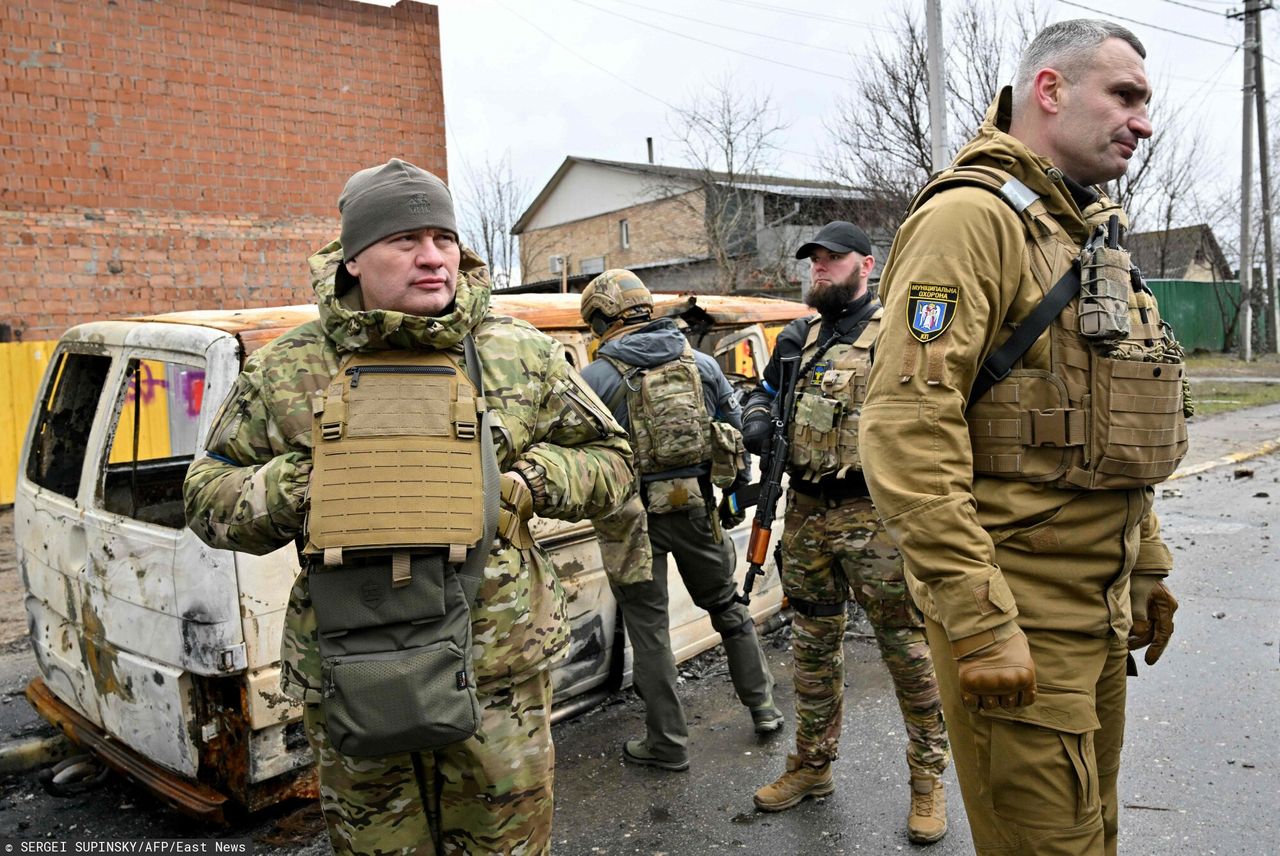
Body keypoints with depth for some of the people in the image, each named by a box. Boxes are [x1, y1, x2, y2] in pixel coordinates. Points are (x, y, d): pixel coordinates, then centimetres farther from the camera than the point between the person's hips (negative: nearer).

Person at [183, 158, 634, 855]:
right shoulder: (287, 369, 1)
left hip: (498, 675, 0)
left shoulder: (521, 356, 0)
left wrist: (530, 479, -11)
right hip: (349, 684, 1)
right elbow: (207, 498, 7)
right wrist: (292, 486, -13)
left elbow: (609, 461, 8)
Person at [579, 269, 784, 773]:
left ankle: (667, 743, 17)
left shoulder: (596, 378, -9)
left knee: (647, 626, 8)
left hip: (634, 517, -4)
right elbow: (734, 429, 12)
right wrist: (738, 482, 25)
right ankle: (763, 706, 33)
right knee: (726, 606, 22)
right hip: (695, 507, 4)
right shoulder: (701, 363, 4)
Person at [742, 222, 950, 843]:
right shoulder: (797, 338, 16)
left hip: (875, 515, -5)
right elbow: (765, 393, 26)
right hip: (805, 513, 6)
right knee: (813, 643, 15)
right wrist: (758, 421, 4)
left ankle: (927, 775, 19)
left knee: (906, 645, 1)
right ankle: (812, 765, 30)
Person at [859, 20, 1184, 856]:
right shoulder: (972, 216, -15)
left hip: (1101, 608, 9)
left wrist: (1148, 565, 20)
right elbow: (907, 431, -25)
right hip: (1018, 615, -9)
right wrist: (980, 622, -26)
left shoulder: (1088, 232, 15)